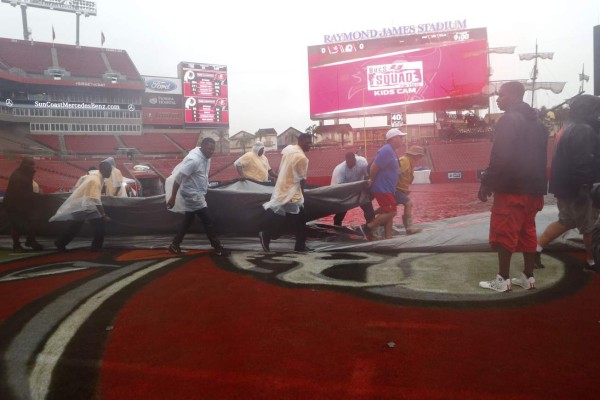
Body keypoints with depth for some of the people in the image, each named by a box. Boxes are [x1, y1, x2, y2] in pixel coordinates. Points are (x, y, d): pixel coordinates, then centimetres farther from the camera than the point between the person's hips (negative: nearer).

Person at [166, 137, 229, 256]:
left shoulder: (205, 157, 4)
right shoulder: (194, 159, -25)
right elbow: (178, 178, -24)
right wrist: (173, 197, -22)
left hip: (196, 194, 10)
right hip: (192, 195, -10)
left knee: (189, 220, 18)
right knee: (207, 221, -3)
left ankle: (175, 245, 28)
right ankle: (218, 247, 7)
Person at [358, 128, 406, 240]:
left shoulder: (391, 151, 15)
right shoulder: (386, 150, -18)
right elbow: (374, 166, -22)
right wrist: (372, 180, -9)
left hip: (387, 188, 10)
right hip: (382, 188, -10)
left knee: (388, 213, 10)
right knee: (391, 212, -9)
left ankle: (388, 238, 14)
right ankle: (366, 228, -2)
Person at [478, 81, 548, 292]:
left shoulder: (509, 120, -11)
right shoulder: (536, 122, 17)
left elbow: (500, 157, -19)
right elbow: (540, 158, 18)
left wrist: (486, 183, -13)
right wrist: (538, 187, 20)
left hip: (511, 188, -9)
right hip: (532, 188, 9)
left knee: (504, 234, -3)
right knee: (527, 233, 13)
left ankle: (503, 280, 1)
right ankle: (528, 277, 19)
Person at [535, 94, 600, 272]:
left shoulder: (569, 128, 13)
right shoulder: (584, 130, -18)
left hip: (565, 185, 10)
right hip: (576, 187, -9)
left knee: (566, 222, 19)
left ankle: (536, 249, 15)